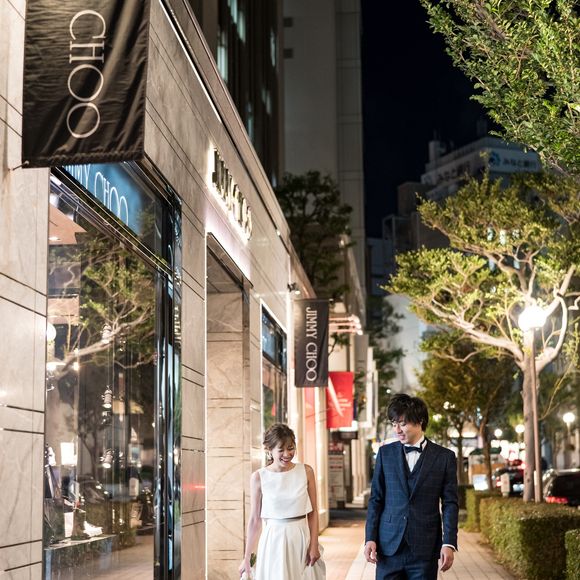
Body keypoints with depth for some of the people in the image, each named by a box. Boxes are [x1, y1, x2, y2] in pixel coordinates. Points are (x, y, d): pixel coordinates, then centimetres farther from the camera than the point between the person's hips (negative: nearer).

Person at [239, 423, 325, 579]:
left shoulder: (306, 472, -1)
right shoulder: (258, 477, -5)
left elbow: (313, 512, 3)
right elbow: (254, 520, 1)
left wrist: (314, 546, -4)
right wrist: (246, 557, 3)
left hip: (302, 540, 1)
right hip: (273, 542, -1)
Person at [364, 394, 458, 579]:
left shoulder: (444, 457, 2)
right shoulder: (385, 453, 7)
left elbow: (450, 503, 2)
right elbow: (376, 499, 8)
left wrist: (449, 543, -7)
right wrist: (370, 538, 0)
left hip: (425, 548, -1)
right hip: (389, 546, 1)